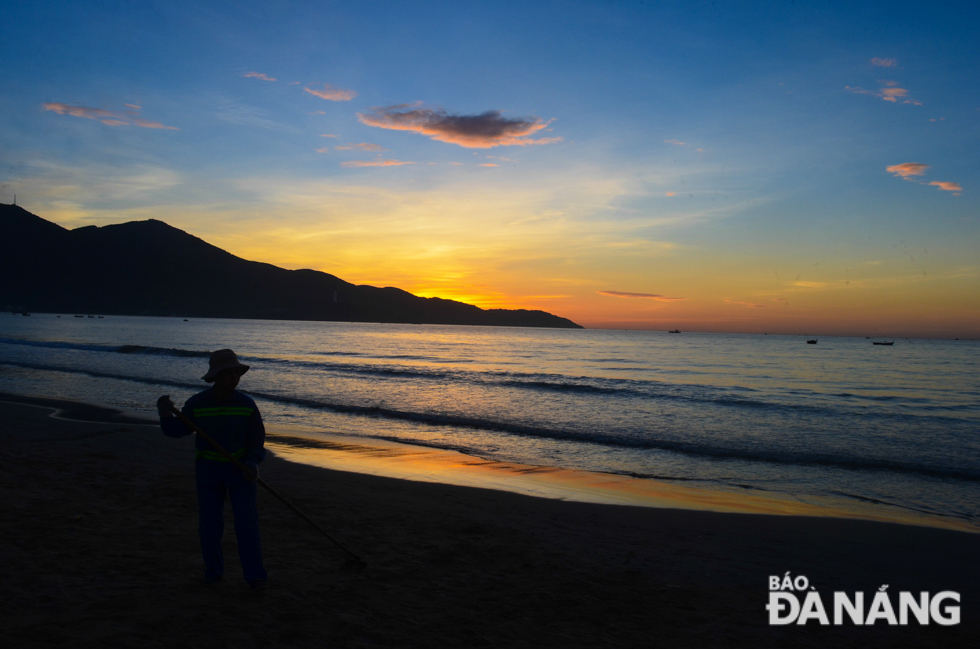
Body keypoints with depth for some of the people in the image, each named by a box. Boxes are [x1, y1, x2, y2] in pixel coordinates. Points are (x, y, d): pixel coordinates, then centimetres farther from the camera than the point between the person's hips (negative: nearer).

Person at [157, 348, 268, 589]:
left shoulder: (247, 405, -8)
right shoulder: (196, 404, -8)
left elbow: (257, 439, -4)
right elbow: (176, 430, 0)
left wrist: (252, 463, -22)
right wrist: (165, 412, -20)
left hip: (240, 469, 0)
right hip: (208, 470, 1)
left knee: (246, 522, -6)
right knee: (210, 524, 5)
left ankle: (254, 575, 2)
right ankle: (213, 569, 27)